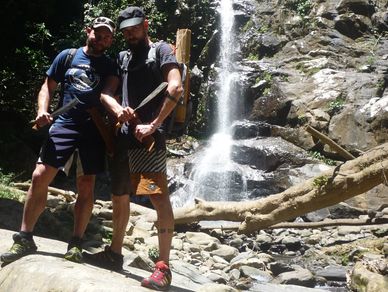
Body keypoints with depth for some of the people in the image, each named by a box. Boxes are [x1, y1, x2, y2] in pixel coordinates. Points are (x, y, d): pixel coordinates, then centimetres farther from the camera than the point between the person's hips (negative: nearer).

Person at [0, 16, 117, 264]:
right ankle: (25, 239, 2)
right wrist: (42, 111, -7)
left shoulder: (110, 66, 8)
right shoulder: (67, 56, 11)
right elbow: (48, 87, 12)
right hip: (64, 125, 0)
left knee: (86, 186, -1)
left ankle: (76, 244, 9)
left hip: (94, 130, 0)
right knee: (40, 177, -8)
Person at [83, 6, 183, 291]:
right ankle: (115, 253, 29)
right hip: (124, 136, 8)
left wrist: (153, 125, -15)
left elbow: (176, 88, -12)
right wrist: (117, 109, -8)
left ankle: (164, 267, -12)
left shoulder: (161, 50, 3)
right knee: (119, 196, 15)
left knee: (160, 198, -13)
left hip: (149, 136, -7)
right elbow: (106, 92, 15)